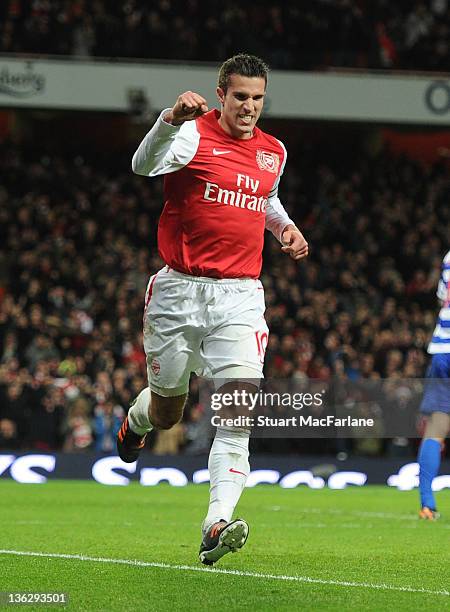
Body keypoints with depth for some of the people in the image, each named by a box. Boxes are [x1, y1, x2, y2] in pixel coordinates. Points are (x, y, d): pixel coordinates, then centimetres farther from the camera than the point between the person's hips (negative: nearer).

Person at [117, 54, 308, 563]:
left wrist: (286, 227, 12)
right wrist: (170, 119, -46)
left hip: (239, 297, 3)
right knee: (166, 411, 12)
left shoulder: (273, 152, 10)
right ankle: (136, 421, 50)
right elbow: (144, 165, -29)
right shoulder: (193, 134, -7)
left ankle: (217, 525, -22)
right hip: (179, 291, -3)